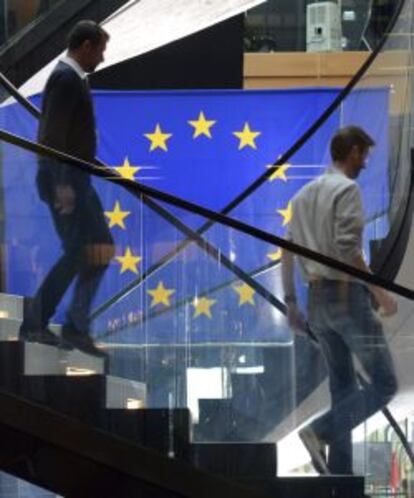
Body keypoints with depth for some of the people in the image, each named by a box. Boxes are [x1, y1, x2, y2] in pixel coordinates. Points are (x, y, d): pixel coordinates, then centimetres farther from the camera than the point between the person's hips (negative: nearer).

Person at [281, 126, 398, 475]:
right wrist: (380, 292, -17)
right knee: (383, 384, -7)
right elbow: (347, 249, -20)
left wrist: (290, 302, 21)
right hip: (348, 295, -9)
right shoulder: (347, 189, -10)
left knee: (344, 387, 11)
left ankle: (340, 472, 4)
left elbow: (288, 252, 16)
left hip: (318, 300, 9)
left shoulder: (304, 195, 16)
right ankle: (321, 432, -21)